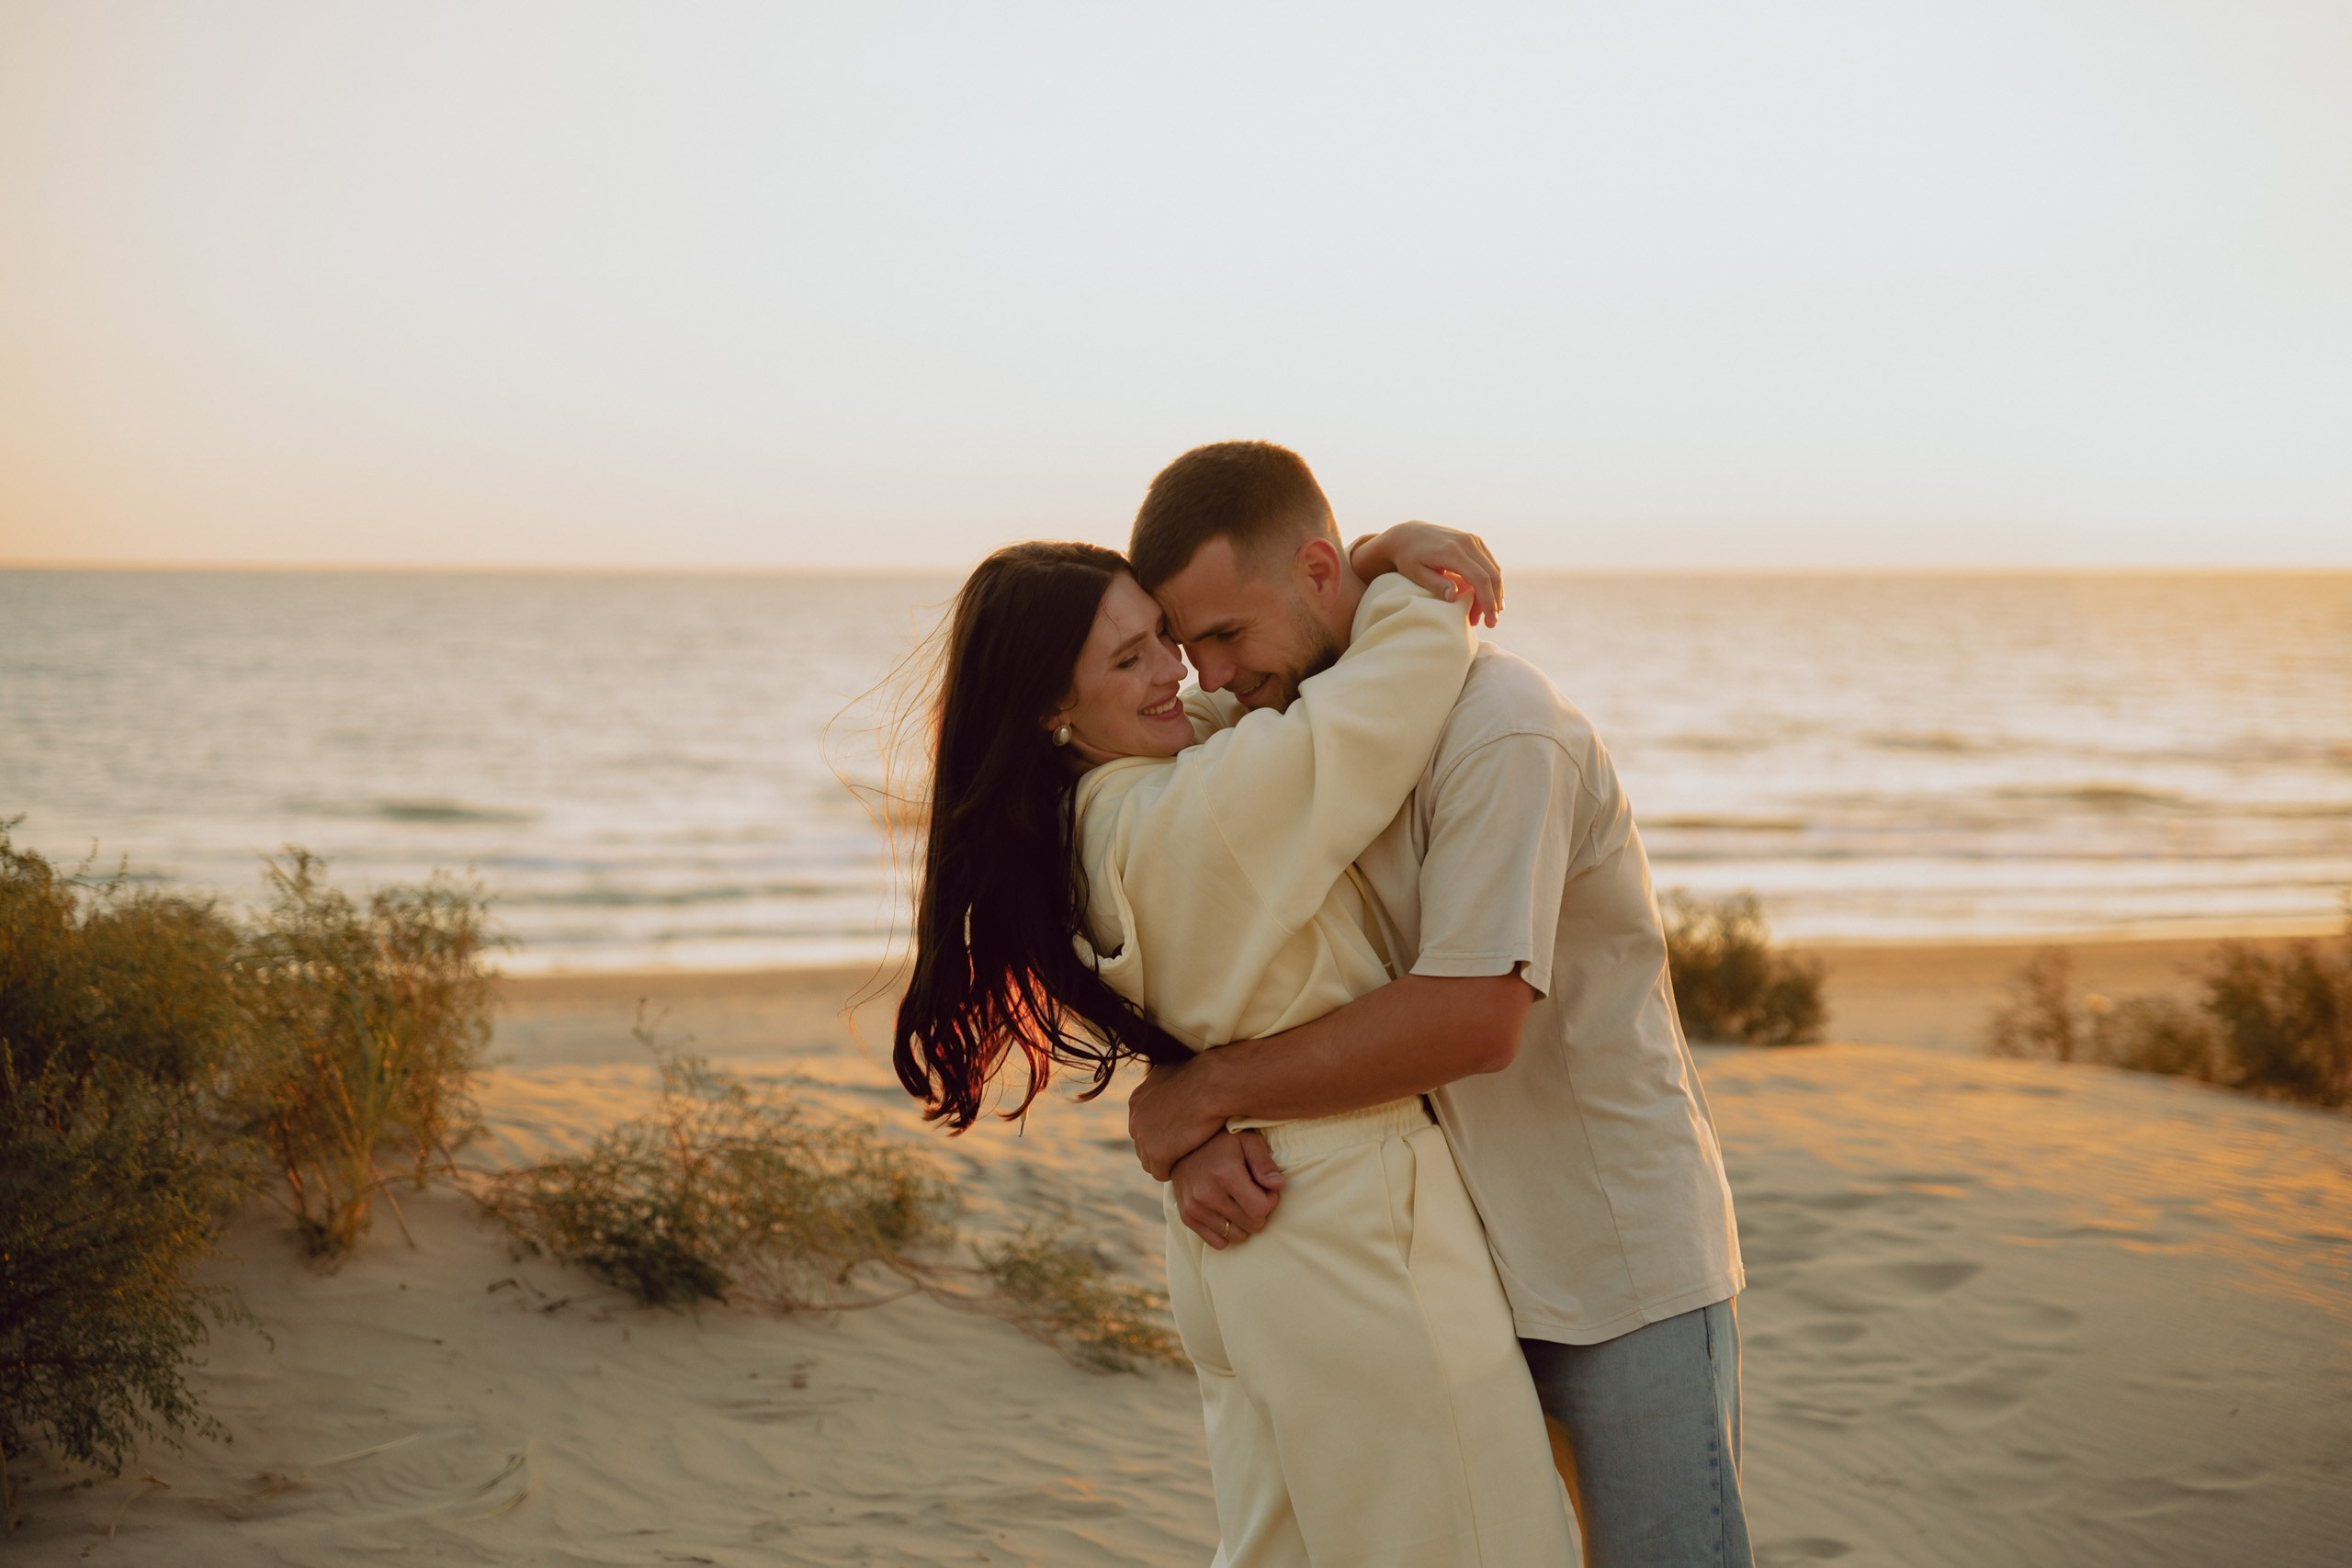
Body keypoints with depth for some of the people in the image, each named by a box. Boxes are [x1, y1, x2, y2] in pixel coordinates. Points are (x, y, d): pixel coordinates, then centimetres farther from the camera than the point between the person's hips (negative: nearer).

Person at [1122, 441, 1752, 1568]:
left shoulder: (1501, 732, -22)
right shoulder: (1275, 724, 2)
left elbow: (1472, 1019, -30)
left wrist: (1205, 1093, -21)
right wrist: (1193, 1140, -17)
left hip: (1618, 1257, -6)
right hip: (1448, 1254, 7)